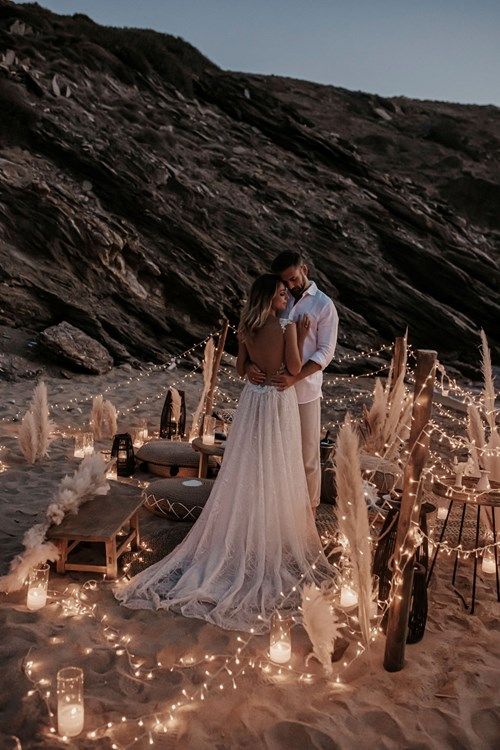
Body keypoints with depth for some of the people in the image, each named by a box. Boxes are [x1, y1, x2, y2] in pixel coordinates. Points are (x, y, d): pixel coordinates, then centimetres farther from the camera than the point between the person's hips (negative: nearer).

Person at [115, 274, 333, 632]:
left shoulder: (247, 328, -2)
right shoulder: (286, 327, -18)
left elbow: (240, 368, 6)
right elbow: (294, 369, -13)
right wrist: (301, 337, -7)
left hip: (253, 401, 5)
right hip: (279, 404, -5)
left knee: (247, 471, 15)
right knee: (275, 473, 8)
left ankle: (243, 531, 25)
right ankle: (274, 533, 20)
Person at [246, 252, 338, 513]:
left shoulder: (323, 305, -6)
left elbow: (325, 352, -11)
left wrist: (294, 377, -24)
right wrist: (249, 363, -16)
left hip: (304, 390, -4)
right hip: (273, 387, 4)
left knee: (307, 453, 8)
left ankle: (310, 506, 24)